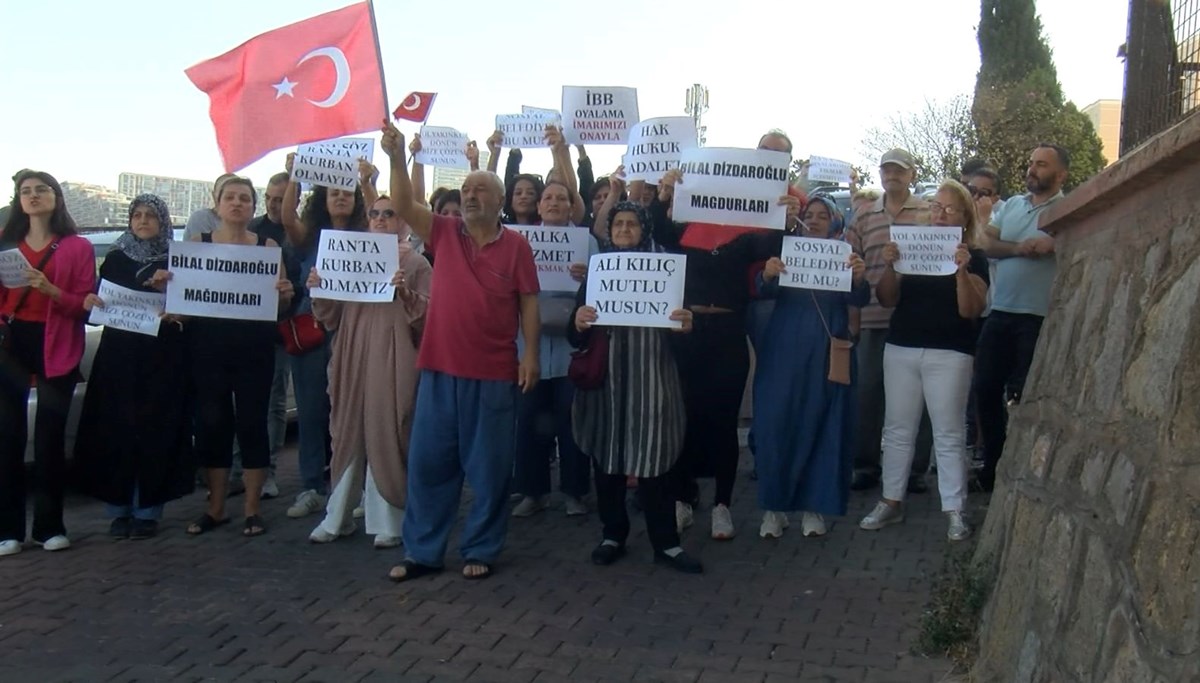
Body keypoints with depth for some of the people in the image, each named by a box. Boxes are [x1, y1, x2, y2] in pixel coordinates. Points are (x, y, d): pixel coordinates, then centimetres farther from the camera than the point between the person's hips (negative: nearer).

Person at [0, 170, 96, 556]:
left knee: (50, 437, 1)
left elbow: (85, 304, -2)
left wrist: (51, 290, -19)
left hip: (56, 347, -2)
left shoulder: (78, 247, 3)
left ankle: (49, 527, 11)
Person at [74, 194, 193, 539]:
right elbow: (102, 300, 11)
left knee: (156, 430, -3)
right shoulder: (115, 259, 13)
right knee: (116, 430, -1)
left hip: (163, 358, -2)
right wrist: (90, 302, -10)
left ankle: (148, 510, 5)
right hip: (119, 355, 2)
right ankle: (119, 508, 8)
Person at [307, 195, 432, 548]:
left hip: (392, 363, -4)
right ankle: (337, 518, 17)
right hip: (351, 359, 4)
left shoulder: (415, 264, 3)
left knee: (386, 437, -3)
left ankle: (388, 521, 8)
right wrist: (319, 291, -1)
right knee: (347, 435, 8)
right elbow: (331, 319, 16)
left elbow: (426, 319, -4)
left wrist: (406, 293, -20)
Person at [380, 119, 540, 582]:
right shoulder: (444, 234, 6)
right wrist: (397, 158, -16)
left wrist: (530, 354, -6)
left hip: (494, 373, -3)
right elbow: (404, 206, -4)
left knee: (488, 466, 7)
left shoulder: (516, 245, -1)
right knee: (428, 462, 8)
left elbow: (528, 303, 0)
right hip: (440, 367, 3)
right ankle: (422, 552, 19)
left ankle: (480, 551, 20)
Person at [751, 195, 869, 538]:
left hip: (827, 356, 0)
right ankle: (773, 506, 6)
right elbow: (767, 291, -9)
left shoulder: (844, 257, 7)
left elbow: (859, 299, -8)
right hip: (783, 354, 0)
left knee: (820, 428, 3)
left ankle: (813, 506, 13)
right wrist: (767, 275, -32)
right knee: (776, 426, -2)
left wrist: (859, 277, -30)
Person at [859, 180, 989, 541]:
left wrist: (962, 271, -23)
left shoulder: (974, 256, 2)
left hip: (949, 354, -3)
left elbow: (971, 310, -9)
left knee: (949, 434, -1)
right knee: (898, 429, 7)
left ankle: (955, 510, 4)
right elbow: (888, 300, 5)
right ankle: (891, 502, 14)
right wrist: (889, 266, -12)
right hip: (901, 349, 3)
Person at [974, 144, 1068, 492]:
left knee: (1024, 398, 3)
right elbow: (986, 244, 3)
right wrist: (1017, 248, -13)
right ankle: (992, 465, 23)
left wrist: (1055, 245, -23)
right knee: (986, 389, 8)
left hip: (1039, 319, -5)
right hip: (999, 314, 5)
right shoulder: (1011, 205, 12)